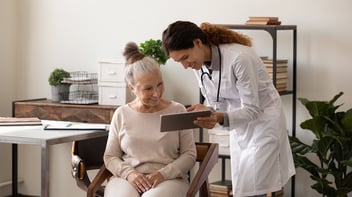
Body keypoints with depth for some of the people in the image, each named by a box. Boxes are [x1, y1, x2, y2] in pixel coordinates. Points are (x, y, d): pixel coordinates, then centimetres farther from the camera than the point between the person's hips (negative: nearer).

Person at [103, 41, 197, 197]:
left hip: (169, 179, -1)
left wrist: (163, 174, -11)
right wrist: (128, 173, -8)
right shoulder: (121, 114, 11)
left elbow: (189, 155, 7)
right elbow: (110, 156, 14)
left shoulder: (177, 111, 8)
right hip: (127, 179, 1)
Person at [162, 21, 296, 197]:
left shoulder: (239, 58, -29)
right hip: (239, 124, 7)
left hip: (262, 120, -7)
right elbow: (216, 103, 1)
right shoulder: (199, 64, -6)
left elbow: (253, 110, -26)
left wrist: (220, 118, -42)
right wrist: (203, 112, -22)